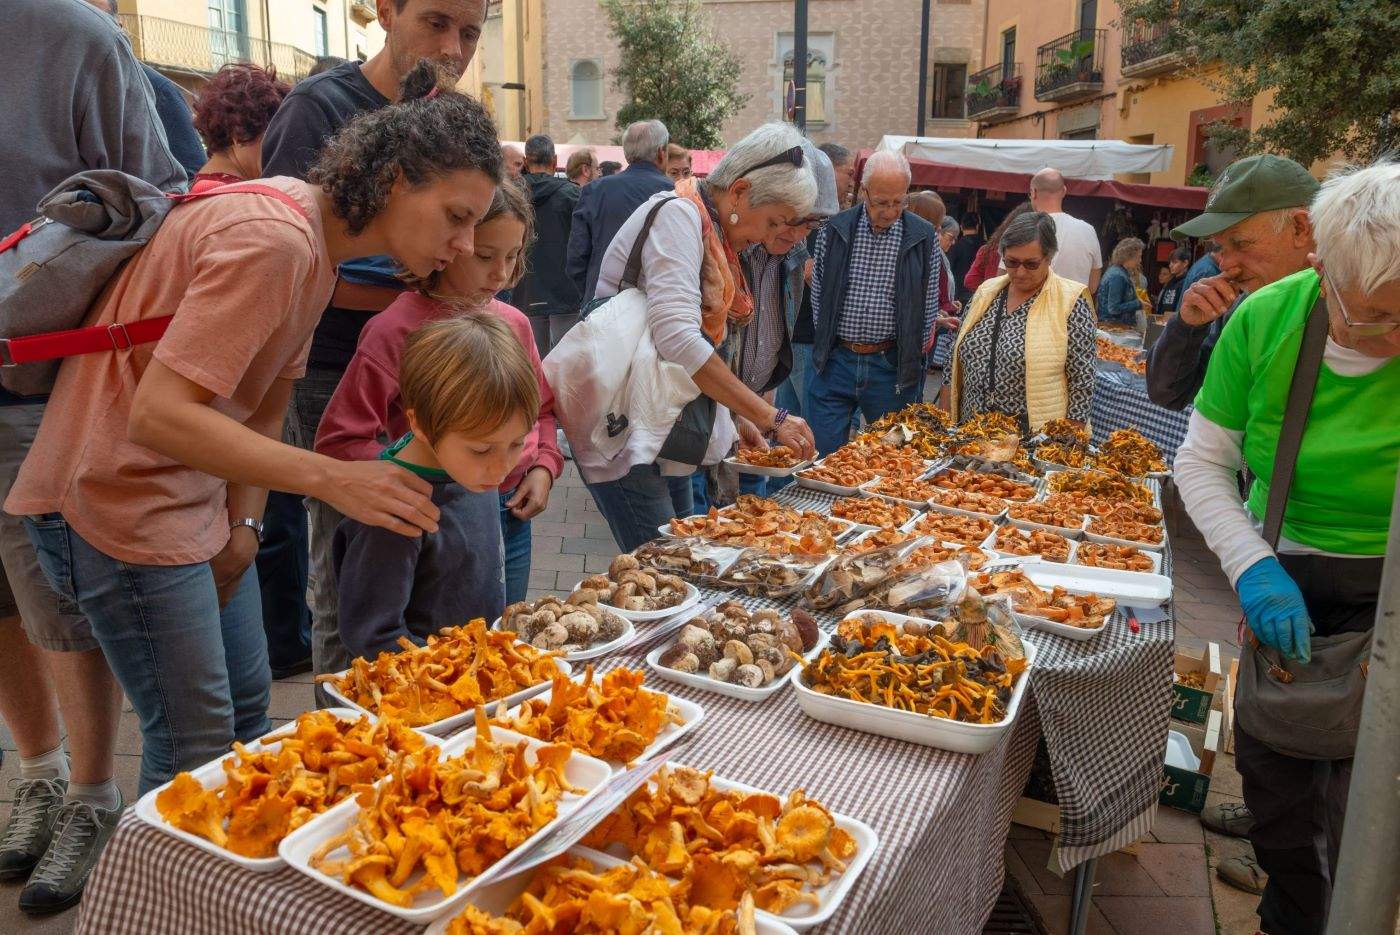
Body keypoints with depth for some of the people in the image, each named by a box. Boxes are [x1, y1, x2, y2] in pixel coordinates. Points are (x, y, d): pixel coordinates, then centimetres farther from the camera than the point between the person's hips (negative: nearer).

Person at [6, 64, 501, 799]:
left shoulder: (321, 241, 5)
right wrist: (329, 478, -34)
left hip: (196, 485, 9)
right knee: (195, 742, -1)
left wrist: (243, 525, 0)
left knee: (247, 705, 16)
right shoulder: (273, 240, -25)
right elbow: (158, 415, -30)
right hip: (123, 497, -9)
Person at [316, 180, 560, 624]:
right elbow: (338, 441, -15)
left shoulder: (514, 323, 5)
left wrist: (543, 468, 3)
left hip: (512, 517, 5)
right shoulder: (397, 329, -13)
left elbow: (542, 409, 19)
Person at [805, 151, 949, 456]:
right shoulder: (834, 231, 1)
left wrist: (911, 357, 5)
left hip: (892, 365, 0)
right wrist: (827, 343, 7)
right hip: (834, 361, 1)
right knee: (822, 455, 3)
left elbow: (929, 307, 6)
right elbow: (818, 297, 9)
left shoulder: (925, 237, -1)